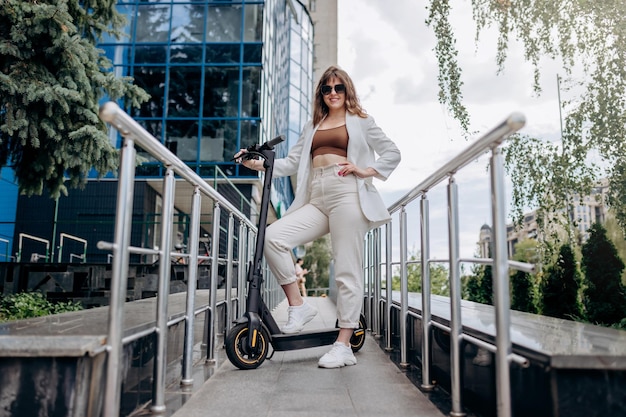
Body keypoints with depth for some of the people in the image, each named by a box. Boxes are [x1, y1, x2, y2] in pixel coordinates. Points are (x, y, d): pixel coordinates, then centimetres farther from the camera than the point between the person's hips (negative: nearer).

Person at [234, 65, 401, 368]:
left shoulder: (360, 121, 16)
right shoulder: (312, 126, 26)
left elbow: (392, 153, 12)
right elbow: (292, 162, 17)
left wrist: (366, 171, -4)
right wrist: (258, 164, 3)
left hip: (347, 196, -4)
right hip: (316, 201, 5)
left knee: (347, 270, -7)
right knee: (273, 236, -18)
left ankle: (344, 345, -1)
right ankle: (298, 306, -7)